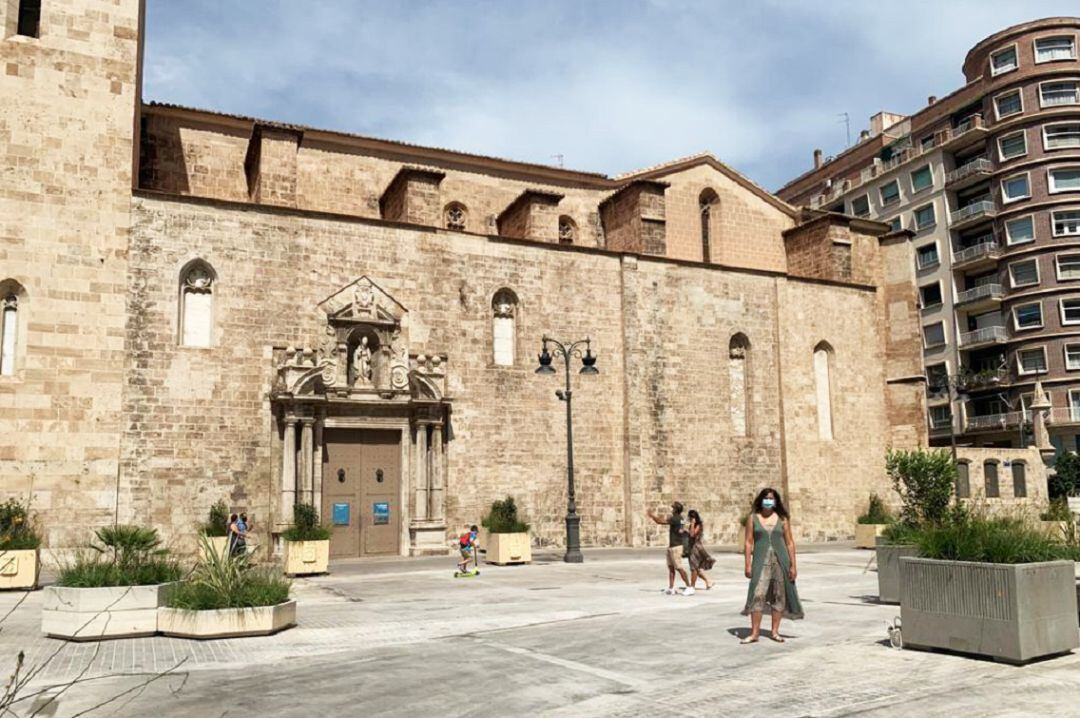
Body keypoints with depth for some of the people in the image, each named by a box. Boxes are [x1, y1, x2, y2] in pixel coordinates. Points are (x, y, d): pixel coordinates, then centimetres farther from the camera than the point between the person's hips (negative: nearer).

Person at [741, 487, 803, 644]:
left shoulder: (782, 519, 6)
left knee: (779, 596, 5)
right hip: (761, 561, -2)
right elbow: (748, 542, 2)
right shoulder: (753, 518, 4)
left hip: (780, 560, 2)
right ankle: (754, 633, -6)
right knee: (758, 595, -10)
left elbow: (790, 543, 7)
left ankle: (775, 631, 16)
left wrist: (793, 565, 2)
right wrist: (748, 564, -5)